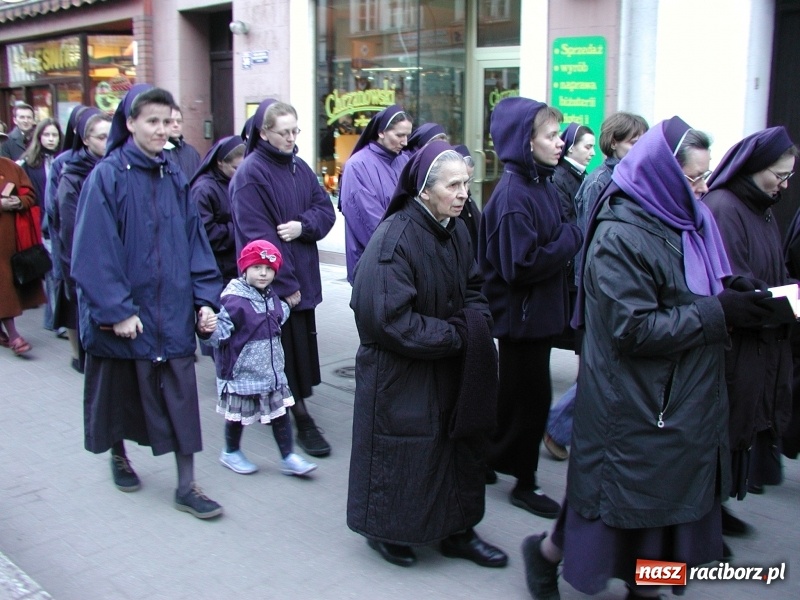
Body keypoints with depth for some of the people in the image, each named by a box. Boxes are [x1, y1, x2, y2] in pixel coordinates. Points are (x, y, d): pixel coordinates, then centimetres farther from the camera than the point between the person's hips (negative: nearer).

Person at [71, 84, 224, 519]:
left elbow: (194, 242, 6)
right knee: (120, 389, 15)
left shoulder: (174, 177, 5)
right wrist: (116, 309, -18)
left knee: (181, 397, 2)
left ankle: (186, 487, 10)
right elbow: (94, 251, -14)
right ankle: (119, 455, 41)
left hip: (172, 309, 3)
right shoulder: (106, 176, -9)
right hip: (121, 311, -3)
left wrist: (205, 298, -2)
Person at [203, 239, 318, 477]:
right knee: (238, 415, 12)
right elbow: (217, 332, -29)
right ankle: (231, 453, 35)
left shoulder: (271, 297, 5)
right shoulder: (234, 300, -21)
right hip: (242, 372, -7)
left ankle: (288, 457, 21)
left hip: (272, 370, 7)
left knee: (280, 413, 10)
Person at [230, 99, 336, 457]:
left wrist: (302, 226, -13)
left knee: (302, 345, 12)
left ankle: (293, 407, 26)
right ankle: (301, 420, 7)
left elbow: (325, 209, 9)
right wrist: (284, 283, -18)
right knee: (287, 351, -3)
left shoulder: (300, 168, 11)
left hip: (303, 275, 7)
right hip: (271, 284, -7)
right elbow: (256, 236, -17)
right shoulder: (250, 175, -12)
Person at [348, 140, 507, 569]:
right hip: (401, 373, -7)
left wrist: (477, 324, -8)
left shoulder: (456, 230, 2)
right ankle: (385, 530, 29)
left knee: (462, 445, 13)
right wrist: (454, 336, -19)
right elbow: (389, 318, -25)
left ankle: (457, 531, 30)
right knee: (403, 450, 6)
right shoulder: (394, 238, -22)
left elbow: (473, 289, 13)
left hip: (451, 369, 7)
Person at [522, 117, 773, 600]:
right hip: (637, 404, -8)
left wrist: (739, 300, -2)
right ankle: (545, 551, 30)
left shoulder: (688, 222, 6)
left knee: (670, 500, 16)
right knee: (629, 502, 6)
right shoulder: (620, 237, -20)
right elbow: (634, 328, -25)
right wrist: (718, 314, -22)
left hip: (685, 397, 8)